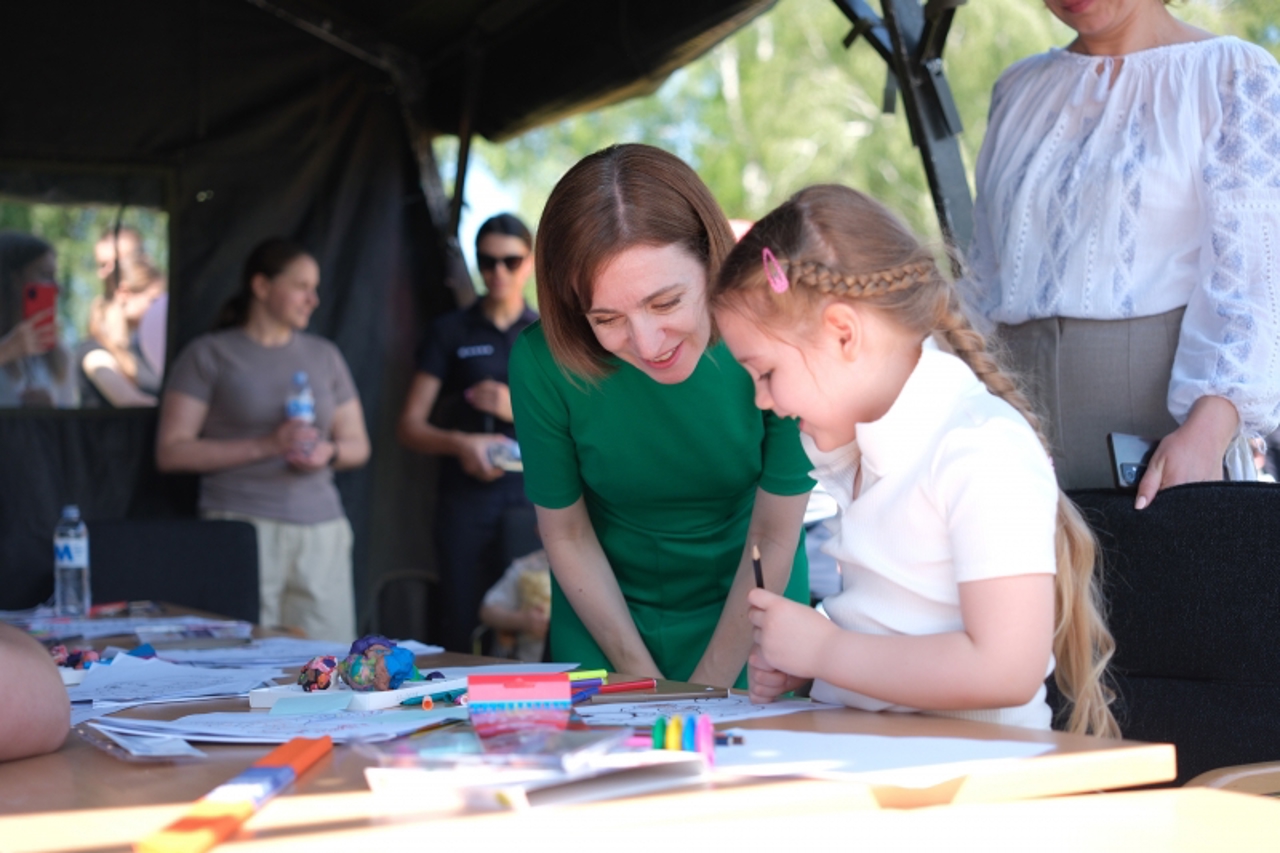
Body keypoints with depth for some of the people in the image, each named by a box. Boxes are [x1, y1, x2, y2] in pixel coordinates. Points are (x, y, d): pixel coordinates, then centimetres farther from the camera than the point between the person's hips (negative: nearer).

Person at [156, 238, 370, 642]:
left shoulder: (324, 356, 18)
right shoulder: (208, 355, 4)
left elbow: (358, 444, 21)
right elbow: (171, 452, -3)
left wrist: (330, 452, -3)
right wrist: (266, 445, -12)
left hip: (322, 531, 4)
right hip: (243, 528, -4)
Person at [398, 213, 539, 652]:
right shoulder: (450, 332, 12)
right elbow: (410, 426, 7)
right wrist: (460, 443, -12)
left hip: (533, 499, 0)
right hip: (466, 499, 0)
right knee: (465, 633, -5)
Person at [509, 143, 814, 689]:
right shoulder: (542, 363, -20)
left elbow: (773, 540, -14)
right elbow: (566, 535, -7)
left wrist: (704, 694, -11)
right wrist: (642, 680, -6)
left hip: (748, 614, 1)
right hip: (604, 620, -1)